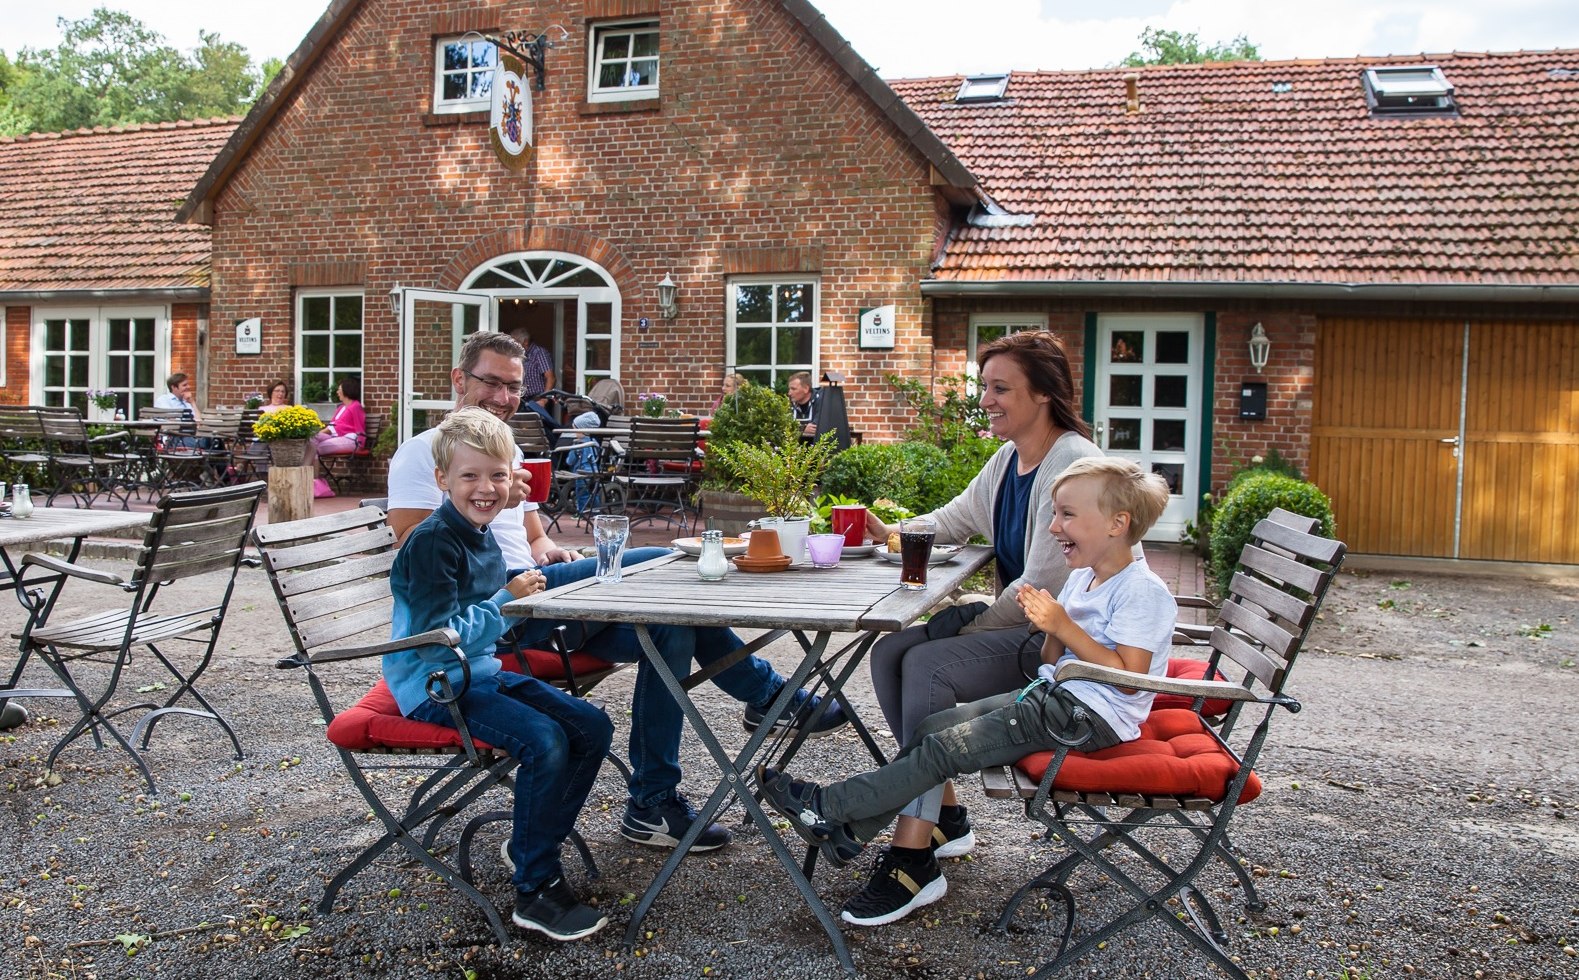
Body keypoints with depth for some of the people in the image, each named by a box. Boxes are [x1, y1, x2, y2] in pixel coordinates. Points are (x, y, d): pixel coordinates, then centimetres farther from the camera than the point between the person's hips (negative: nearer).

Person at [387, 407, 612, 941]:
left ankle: (528, 843, 15)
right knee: (542, 739, -27)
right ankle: (535, 890, -13)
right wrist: (507, 600, -20)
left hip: (482, 673, 9)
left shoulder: (484, 536, 9)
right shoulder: (431, 543, -19)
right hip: (435, 686, -9)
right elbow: (437, 639, -24)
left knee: (593, 727, 1)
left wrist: (526, 592, 3)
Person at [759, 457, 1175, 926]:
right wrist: (1044, 623, -7)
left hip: (1089, 714, -9)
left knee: (947, 747, -15)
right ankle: (912, 866, -1)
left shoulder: (1142, 591, -15)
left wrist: (1064, 627, -24)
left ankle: (828, 806, -8)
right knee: (930, 729, -3)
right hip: (1053, 694, 10)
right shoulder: (1082, 578, 13)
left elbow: (1129, 677, -23)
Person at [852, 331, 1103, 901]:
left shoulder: (1074, 464, -19)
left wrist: (975, 623, -14)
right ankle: (945, 818, 0)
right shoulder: (1008, 460, 11)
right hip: (1013, 620, 10)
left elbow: (1046, 581, -23)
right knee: (891, 653, -4)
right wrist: (893, 535, 5)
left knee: (929, 666, -25)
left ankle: (912, 857, -22)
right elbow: (954, 520, 23)